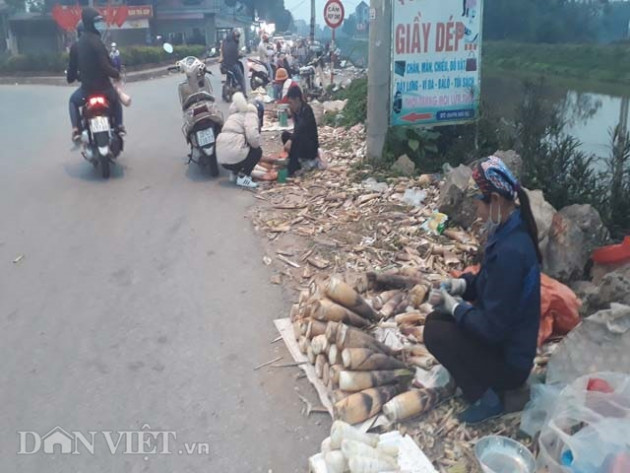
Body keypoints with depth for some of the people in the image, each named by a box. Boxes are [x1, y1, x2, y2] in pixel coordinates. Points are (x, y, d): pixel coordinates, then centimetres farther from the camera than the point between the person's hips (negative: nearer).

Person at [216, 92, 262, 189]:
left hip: (221, 157, 9)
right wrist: (257, 146, 6)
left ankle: (235, 172, 16)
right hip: (233, 156, -9)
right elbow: (253, 136, -16)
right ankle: (242, 177, 1)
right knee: (257, 151, 14)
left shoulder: (235, 115, 30)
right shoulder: (250, 114, 2)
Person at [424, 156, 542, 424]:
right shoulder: (508, 232, -2)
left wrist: (456, 307, -15)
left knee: (434, 331, -12)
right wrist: (464, 284, -3)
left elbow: (492, 327, -29)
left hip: (509, 359, -9)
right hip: (504, 339, 9)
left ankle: (485, 398, -2)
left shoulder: (510, 251, -32)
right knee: (438, 318, 8)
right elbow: (491, 282, 15)